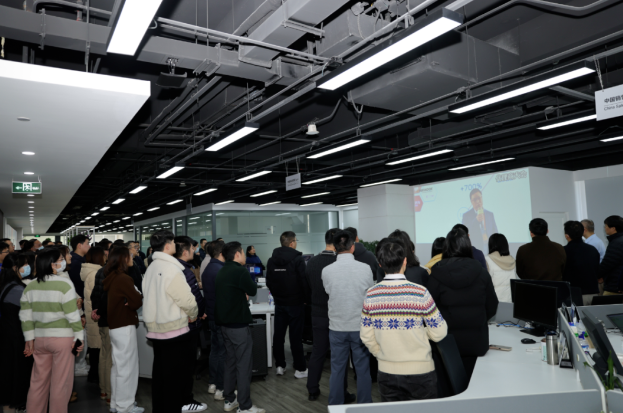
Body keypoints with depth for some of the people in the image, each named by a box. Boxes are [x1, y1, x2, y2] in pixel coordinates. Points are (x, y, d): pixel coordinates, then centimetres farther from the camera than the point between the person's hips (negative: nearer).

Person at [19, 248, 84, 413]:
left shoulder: (30, 287, 4)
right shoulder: (64, 284, -14)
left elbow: (25, 316, 5)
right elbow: (73, 315, -14)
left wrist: (29, 340, 13)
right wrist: (79, 337, -5)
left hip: (40, 338, 6)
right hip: (62, 338, -6)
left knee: (38, 381, 17)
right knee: (60, 382, 6)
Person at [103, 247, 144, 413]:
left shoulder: (111, 278, 7)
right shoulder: (123, 279, -19)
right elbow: (137, 301, -19)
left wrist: (129, 302, -5)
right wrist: (138, 297, 1)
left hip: (114, 326, 9)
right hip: (125, 327, -9)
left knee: (118, 366, 18)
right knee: (127, 367, 1)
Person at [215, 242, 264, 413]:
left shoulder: (222, 271, 10)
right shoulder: (239, 271, -18)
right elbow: (253, 290, -8)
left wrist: (242, 294, 1)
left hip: (224, 322, 9)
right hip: (238, 323, -9)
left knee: (231, 361, 18)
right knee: (244, 364, -1)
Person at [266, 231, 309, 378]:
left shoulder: (271, 260, 3)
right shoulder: (298, 259, -14)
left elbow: (269, 282, 8)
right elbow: (304, 281, -14)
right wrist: (306, 298, -2)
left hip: (279, 303, 5)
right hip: (295, 303, -5)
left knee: (278, 334, 11)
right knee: (296, 336, 1)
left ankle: (280, 366, 19)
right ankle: (300, 369, 9)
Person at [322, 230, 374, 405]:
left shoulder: (327, 271, -10)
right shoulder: (365, 268, -12)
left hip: (337, 327, 1)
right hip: (360, 327, -1)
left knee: (337, 370, 13)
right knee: (363, 370, 12)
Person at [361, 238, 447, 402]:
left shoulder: (371, 295, -7)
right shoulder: (420, 293, -16)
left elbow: (366, 337, 0)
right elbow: (439, 333, -10)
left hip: (386, 373, 3)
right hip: (420, 372, -2)